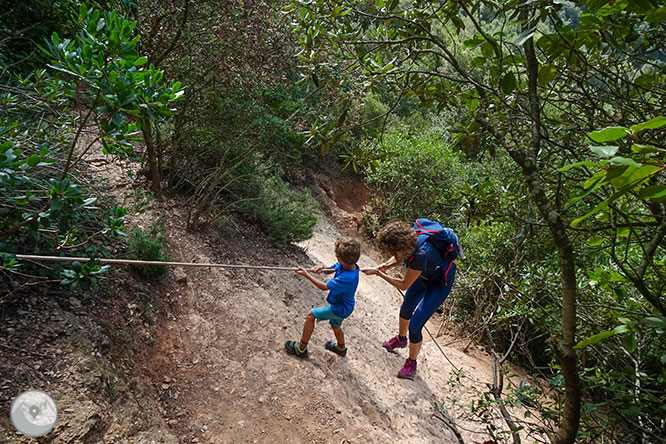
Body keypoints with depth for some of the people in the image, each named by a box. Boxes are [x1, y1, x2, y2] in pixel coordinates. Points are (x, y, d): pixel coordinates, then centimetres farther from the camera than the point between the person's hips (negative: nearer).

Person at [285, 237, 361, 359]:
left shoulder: (348, 277, -39)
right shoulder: (345, 264, -14)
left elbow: (324, 287, -33)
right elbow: (331, 269, 3)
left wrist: (306, 275, -28)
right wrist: (322, 269, -20)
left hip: (341, 308, -9)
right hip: (341, 304, 9)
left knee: (311, 315, -6)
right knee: (335, 325, 32)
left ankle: (301, 348, 8)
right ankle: (341, 347, 60)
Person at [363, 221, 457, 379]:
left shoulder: (421, 255, -43)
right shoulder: (408, 238, -24)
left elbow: (403, 285, -28)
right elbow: (399, 257, 1)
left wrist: (378, 273, -24)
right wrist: (387, 264, -20)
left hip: (439, 284, -8)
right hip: (425, 275, 8)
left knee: (414, 327, -5)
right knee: (406, 308, 25)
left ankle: (412, 363, 22)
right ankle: (401, 339, 53)